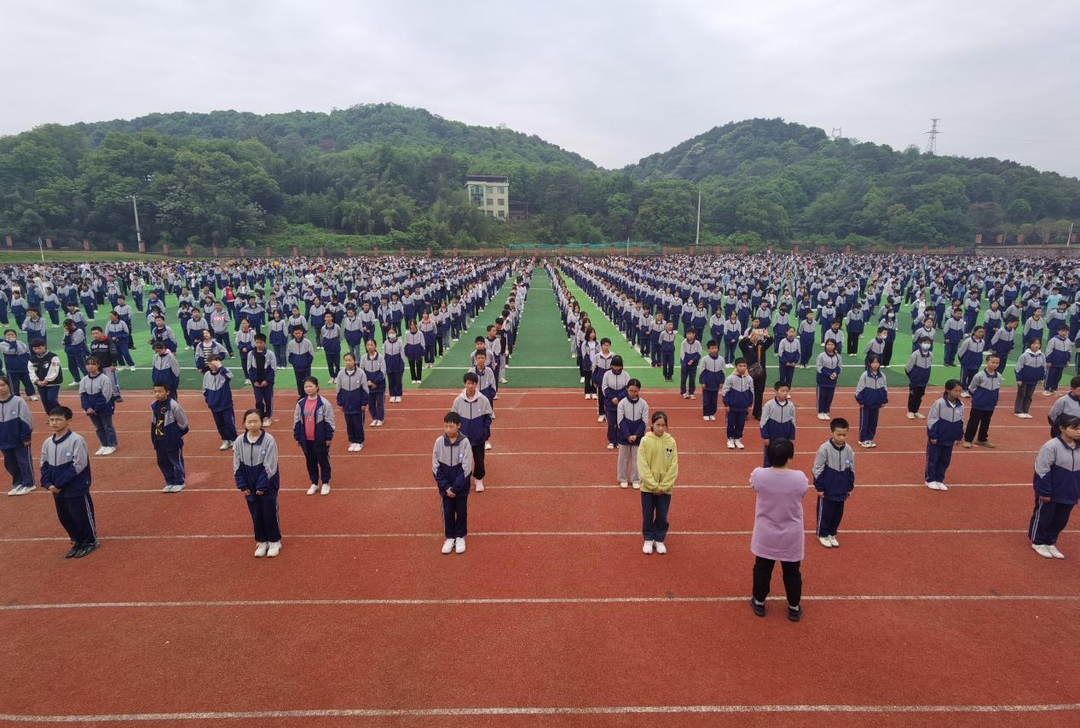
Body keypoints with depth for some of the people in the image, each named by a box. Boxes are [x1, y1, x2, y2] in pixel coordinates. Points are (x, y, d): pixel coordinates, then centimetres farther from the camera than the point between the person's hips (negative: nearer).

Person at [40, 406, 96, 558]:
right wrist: (48, 484, -5)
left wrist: (59, 483, -17)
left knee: (82, 516, 5)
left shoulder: (76, 440, -18)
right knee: (64, 518, 17)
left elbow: (78, 465, -19)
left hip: (77, 489, -7)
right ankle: (77, 541, 35)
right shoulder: (47, 443, 3)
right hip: (57, 490, 7)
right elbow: (44, 465, 10)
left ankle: (90, 542, 23)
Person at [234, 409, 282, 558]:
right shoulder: (239, 441, -5)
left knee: (270, 512, 7)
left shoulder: (269, 440, -17)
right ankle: (261, 541, 30)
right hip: (250, 486, 4)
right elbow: (237, 466, 1)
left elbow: (270, 466, -15)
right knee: (256, 514, 14)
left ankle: (274, 541, 24)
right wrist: (242, 485, -3)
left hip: (267, 484, -3)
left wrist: (262, 486, -15)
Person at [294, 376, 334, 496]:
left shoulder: (323, 403, -12)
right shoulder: (300, 403, 0)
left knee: (323, 460, 9)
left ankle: (325, 483, 23)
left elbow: (329, 421, -8)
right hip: (306, 439, 4)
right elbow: (297, 421, 7)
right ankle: (314, 483, 29)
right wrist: (297, 437, 6)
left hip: (320, 439, -4)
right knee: (310, 461, 14)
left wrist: (329, 437, -9)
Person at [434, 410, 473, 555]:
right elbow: (436, 467, -5)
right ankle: (450, 537, 29)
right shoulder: (439, 442, -10)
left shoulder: (465, 442, -16)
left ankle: (460, 537, 30)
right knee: (447, 512, 12)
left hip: (461, 486, -1)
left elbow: (466, 468, -15)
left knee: (461, 511, 12)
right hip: (445, 487, 2)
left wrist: (455, 487, -16)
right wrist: (446, 486, -12)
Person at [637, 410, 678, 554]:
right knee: (648, 515, 9)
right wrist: (654, 485, -15)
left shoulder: (671, 441, -5)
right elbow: (642, 466, -11)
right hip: (648, 487, -1)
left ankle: (660, 540, 29)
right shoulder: (645, 441, -10)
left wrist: (663, 486, -11)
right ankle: (648, 539, 28)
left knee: (662, 515, 11)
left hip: (665, 488, 1)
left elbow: (674, 467, -4)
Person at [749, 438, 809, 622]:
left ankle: (759, 603, 37)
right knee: (792, 572, 20)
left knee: (762, 569, 20)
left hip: (765, 535, 0)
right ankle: (794, 608, 37)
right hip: (791, 536, 0)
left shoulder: (759, 475, -20)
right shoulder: (800, 478, -19)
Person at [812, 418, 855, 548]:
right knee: (825, 512, 7)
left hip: (841, 490, 5)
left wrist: (849, 488, 11)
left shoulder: (849, 450, -4)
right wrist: (819, 488, -10)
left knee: (838, 513, 15)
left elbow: (851, 470, 8)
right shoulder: (824, 449, -18)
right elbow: (817, 470, -13)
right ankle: (822, 535, 24)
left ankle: (832, 534, 32)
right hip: (827, 490, -5)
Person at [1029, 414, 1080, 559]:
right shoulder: (1051, 446, -21)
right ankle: (1038, 542, 27)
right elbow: (1042, 471, -19)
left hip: (1068, 494, 7)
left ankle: (1050, 542, 34)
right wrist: (1044, 492, -17)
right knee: (1043, 517, 10)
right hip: (1050, 493, -7)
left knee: (1061, 520, 17)